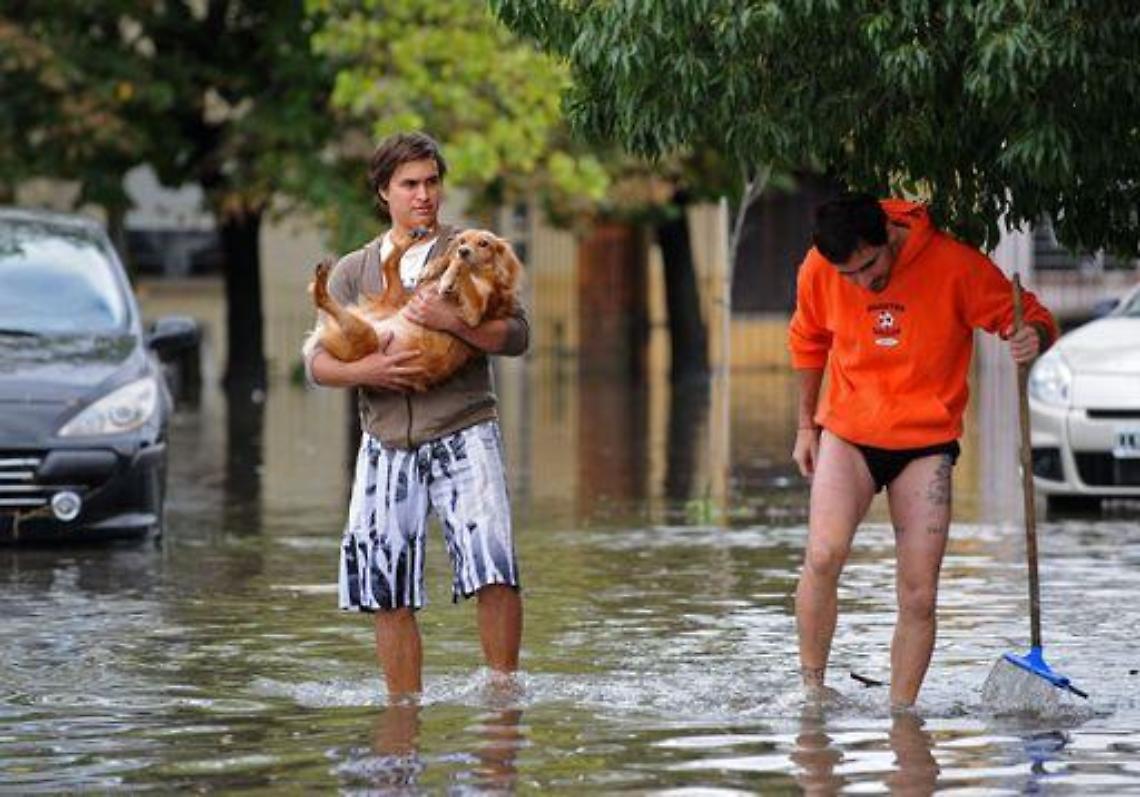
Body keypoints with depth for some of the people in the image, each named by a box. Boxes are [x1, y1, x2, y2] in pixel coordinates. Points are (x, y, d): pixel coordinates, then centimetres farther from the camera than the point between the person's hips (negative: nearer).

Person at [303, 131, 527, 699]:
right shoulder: (354, 270, 14)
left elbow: (516, 336, -2)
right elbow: (317, 359, 7)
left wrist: (453, 322, -18)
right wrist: (364, 370, -13)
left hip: (462, 433, -3)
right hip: (386, 441, 3)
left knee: (493, 566, -19)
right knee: (387, 590, 2)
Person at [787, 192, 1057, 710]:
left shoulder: (954, 264, -14)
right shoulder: (817, 271, -6)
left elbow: (1032, 319, -5)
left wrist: (1032, 337, -29)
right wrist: (806, 425, 19)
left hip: (926, 441, -1)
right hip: (847, 434, 1)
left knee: (918, 598, -6)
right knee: (823, 555, -23)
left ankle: (901, 713, 4)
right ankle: (810, 687, -12)